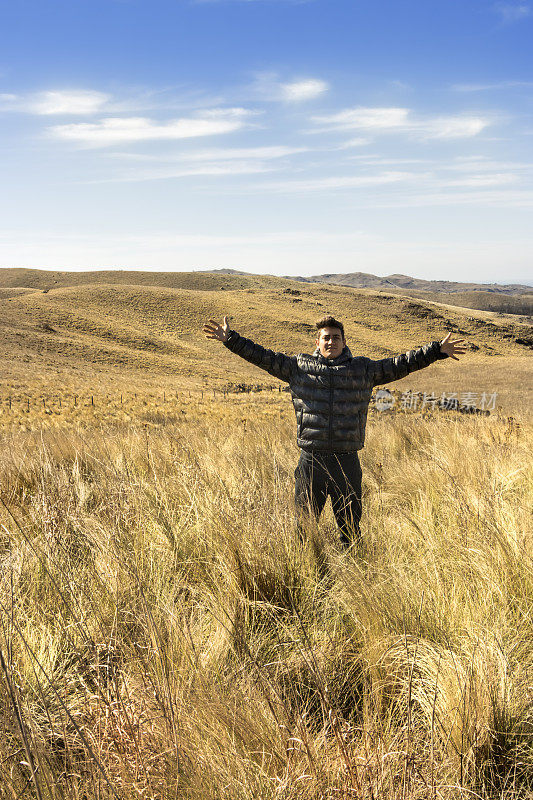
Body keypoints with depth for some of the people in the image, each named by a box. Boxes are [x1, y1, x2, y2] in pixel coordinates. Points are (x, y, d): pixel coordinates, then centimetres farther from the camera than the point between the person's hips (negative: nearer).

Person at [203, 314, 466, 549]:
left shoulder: (362, 369, 8)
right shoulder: (298, 366, 7)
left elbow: (400, 364, 9)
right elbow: (263, 357, 7)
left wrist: (437, 351, 4)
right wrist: (231, 339, 2)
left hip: (347, 462, 0)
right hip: (311, 462, 0)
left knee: (350, 526, 9)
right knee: (305, 524, 8)